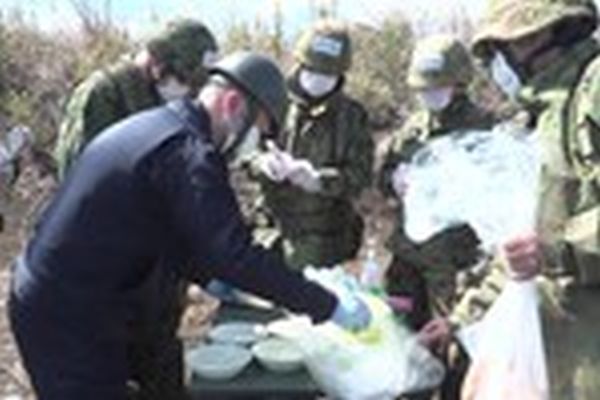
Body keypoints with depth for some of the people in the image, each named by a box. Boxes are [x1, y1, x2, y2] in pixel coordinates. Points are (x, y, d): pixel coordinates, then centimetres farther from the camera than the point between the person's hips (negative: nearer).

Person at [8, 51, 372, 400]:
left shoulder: (152, 126, 11)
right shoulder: (188, 152, -21)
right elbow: (237, 254, -25)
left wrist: (207, 278, 20)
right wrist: (329, 308, -19)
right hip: (71, 319, -10)